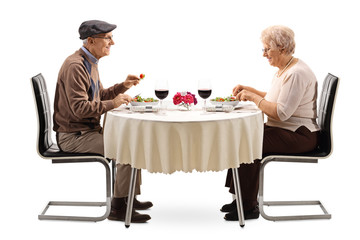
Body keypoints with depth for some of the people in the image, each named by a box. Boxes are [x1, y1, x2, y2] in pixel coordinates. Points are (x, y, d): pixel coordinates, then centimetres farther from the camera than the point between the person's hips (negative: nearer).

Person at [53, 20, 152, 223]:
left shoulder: (90, 62, 13)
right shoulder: (75, 65, -20)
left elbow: (99, 96, 21)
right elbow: (79, 107, -27)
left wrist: (122, 86, 7)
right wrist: (113, 103, -27)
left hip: (90, 129, 10)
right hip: (74, 136, -10)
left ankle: (131, 198, 18)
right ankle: (118, 208, -12)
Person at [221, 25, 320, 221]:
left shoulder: (296, 74, -21)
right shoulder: (283, 69, 12)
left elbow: (281, 113, -27)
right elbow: (274, 99, 23)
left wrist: (253, 97, -18)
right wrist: (249, 90, 12)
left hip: (299, 136, -10)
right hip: (282, 129, 10)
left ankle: (249, 206, -10)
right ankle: (242, 198, 3)